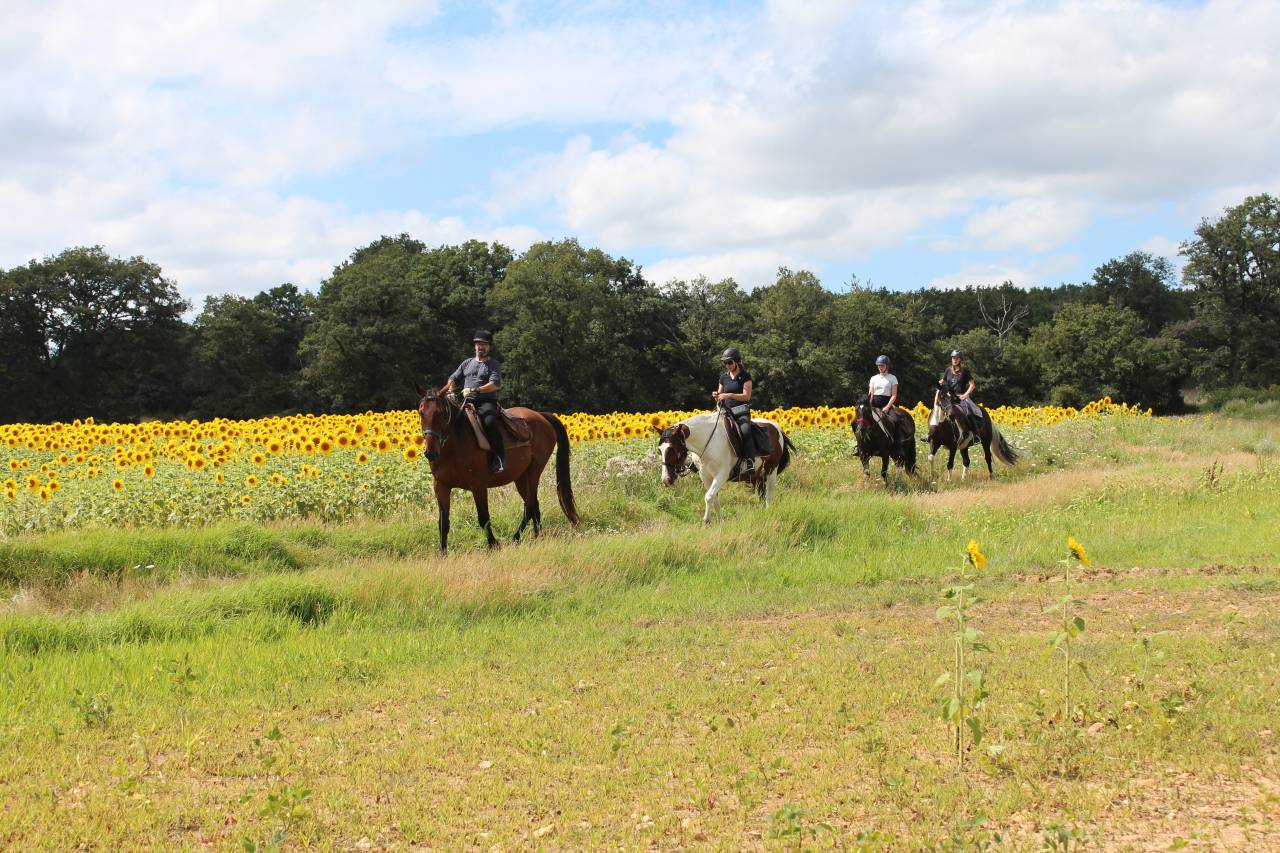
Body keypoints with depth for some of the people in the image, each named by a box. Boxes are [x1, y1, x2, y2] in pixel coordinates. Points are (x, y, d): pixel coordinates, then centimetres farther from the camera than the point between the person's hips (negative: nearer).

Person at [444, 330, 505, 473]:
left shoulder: (494, 364, 6)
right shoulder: (467, 363, 21)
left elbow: (495, 384, -10)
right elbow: (453, 379, 20)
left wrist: (475, 390, -22)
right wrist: (449, 388, -4)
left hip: (487, 402, -5)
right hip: (467, 402, 6)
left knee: (490, 422, -35)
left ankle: (499, 459, -35)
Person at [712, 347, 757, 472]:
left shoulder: (745, 375, 0)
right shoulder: (724, 377, 14)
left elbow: (746, 396, -9)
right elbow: (720, 398, 21)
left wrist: (729, 395, -21)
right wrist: (716, 396, -4)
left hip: (742, 411, -5)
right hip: (726, 411, 5)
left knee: (745, 430, -35)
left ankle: (750, 461, -32)